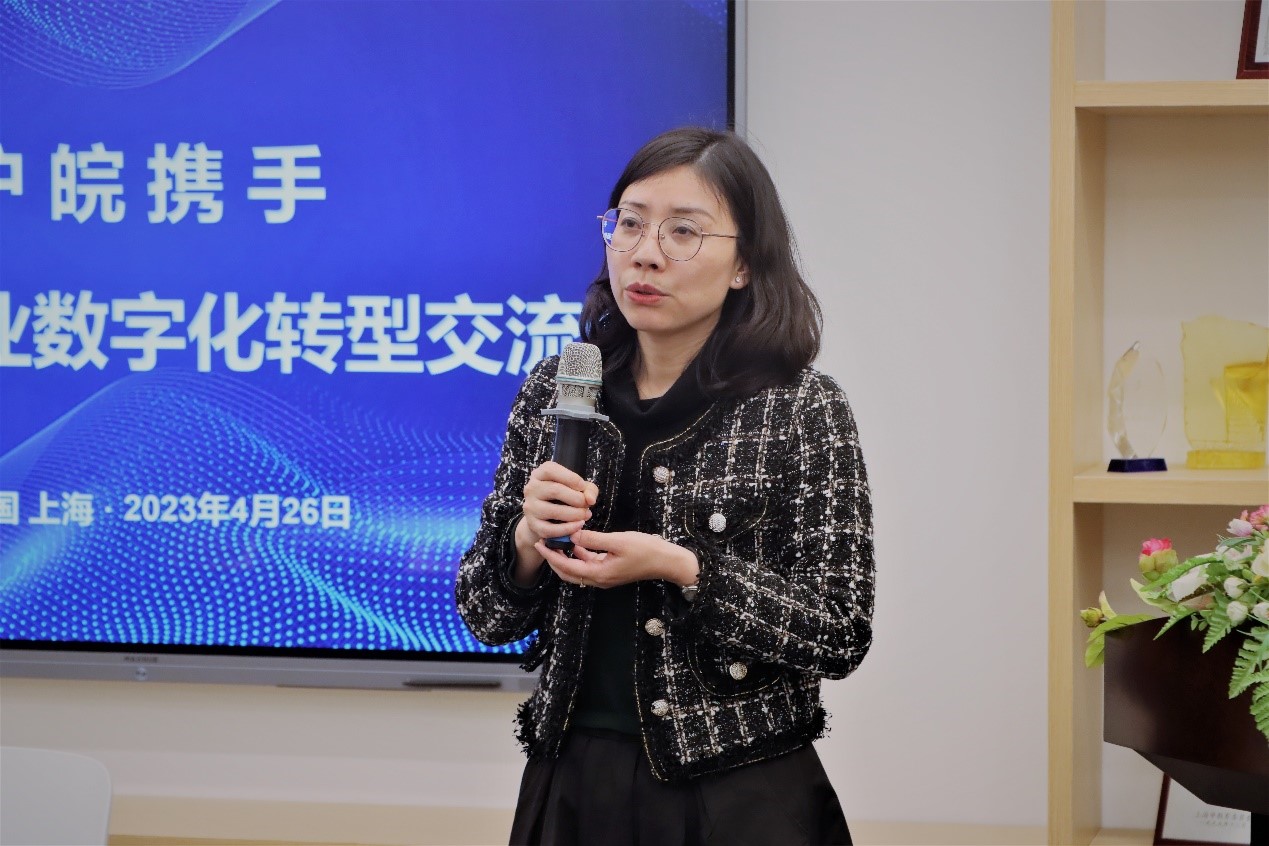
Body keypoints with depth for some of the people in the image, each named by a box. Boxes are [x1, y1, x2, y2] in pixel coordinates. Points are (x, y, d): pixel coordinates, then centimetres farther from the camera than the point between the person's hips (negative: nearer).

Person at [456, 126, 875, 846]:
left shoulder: (803, 409, -8)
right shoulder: (555, 392, 2)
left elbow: (840, 634, -11)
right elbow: (487, 617, 5)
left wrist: (678, 569, -20)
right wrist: (527, 540, -15)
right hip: (572, 780, 3)